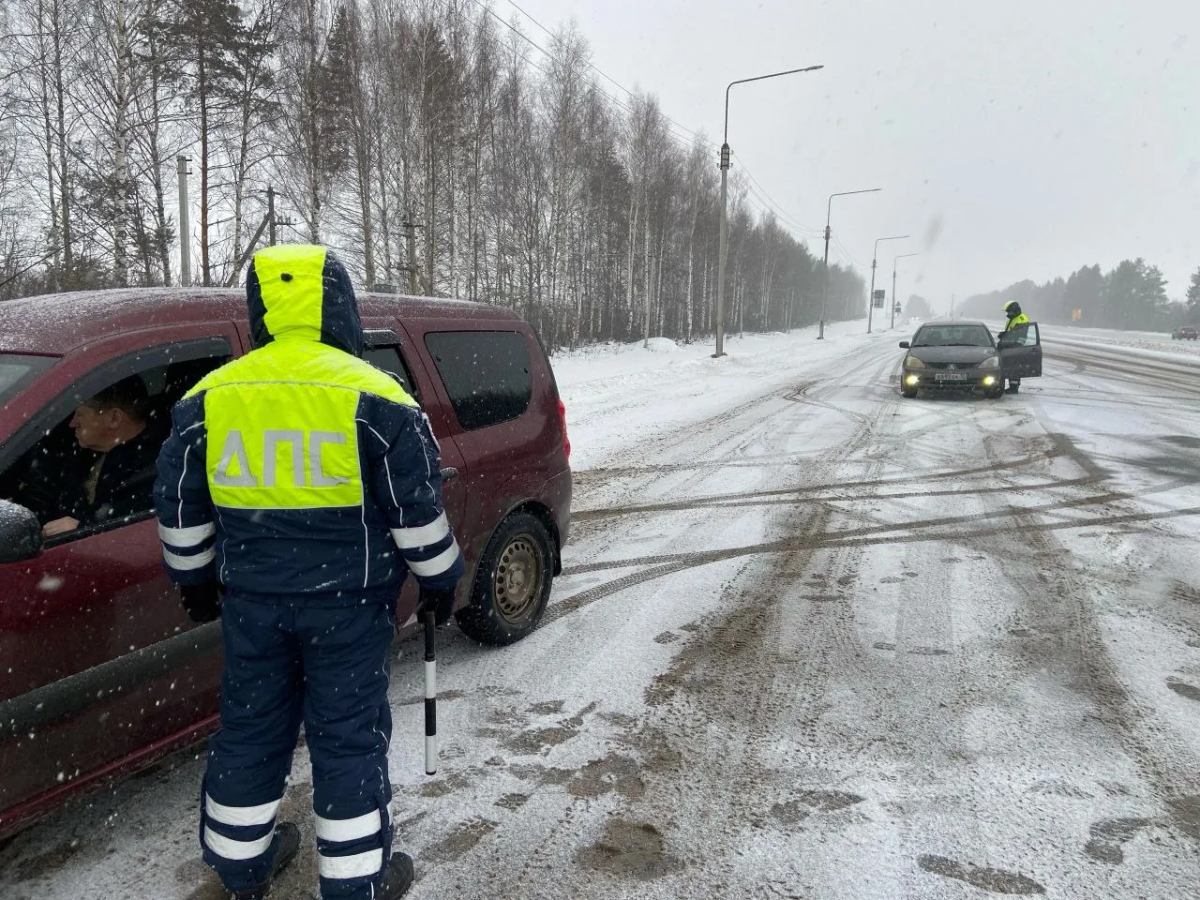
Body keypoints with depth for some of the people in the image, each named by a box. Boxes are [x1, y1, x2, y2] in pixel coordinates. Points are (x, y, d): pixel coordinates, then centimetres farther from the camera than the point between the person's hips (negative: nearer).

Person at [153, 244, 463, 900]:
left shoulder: (207, 398, 1)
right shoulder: (373, 397, -13)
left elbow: (180, 509, 9)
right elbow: (419, 507, -10)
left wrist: (195, 579, 22)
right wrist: (438, 579, 3)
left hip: (251, 599, 4)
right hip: (349, 601, -4)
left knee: (250, 727, 20)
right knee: (348, 737, 9)